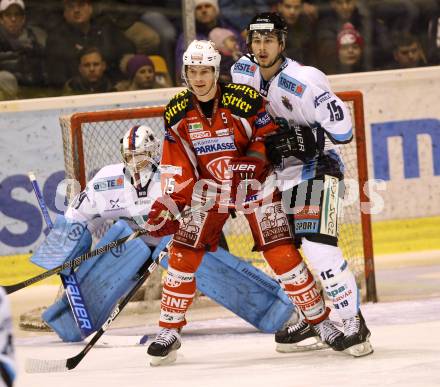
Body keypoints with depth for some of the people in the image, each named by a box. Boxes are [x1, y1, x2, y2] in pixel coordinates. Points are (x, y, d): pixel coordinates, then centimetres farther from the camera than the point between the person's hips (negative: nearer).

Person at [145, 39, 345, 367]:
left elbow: (269, 135, -9)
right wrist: (169, 205, -8)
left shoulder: (243, 100, -18)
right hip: (207, 186, 4)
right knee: (183, 254, -3)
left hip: (254, 183, -3)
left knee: (281, 252, -11)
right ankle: (169, 332, 10)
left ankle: (320, 319, 1)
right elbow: (176, 167, 1)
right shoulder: (177, 113, -5)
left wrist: (251, 161, -25)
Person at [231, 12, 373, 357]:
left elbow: (343, 130, -23)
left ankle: (355, 324, -14)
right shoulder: (243, 72, -2)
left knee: (319, 248, -21)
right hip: (280, 174, 8)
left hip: (317, 169, -8)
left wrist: (302, 140, -26)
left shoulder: (303, 82, -24)